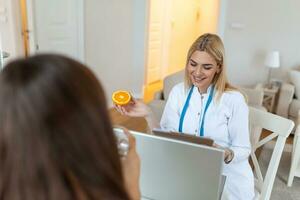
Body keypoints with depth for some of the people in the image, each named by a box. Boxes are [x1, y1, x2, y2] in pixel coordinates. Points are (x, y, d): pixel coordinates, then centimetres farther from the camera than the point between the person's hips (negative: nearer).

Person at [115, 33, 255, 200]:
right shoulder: (178, 92, -3)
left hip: (227, 178, -3)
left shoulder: (234, 99, -15)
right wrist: (148, 115, -20)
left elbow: (243, 149, -8)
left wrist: (226, 154, -29)